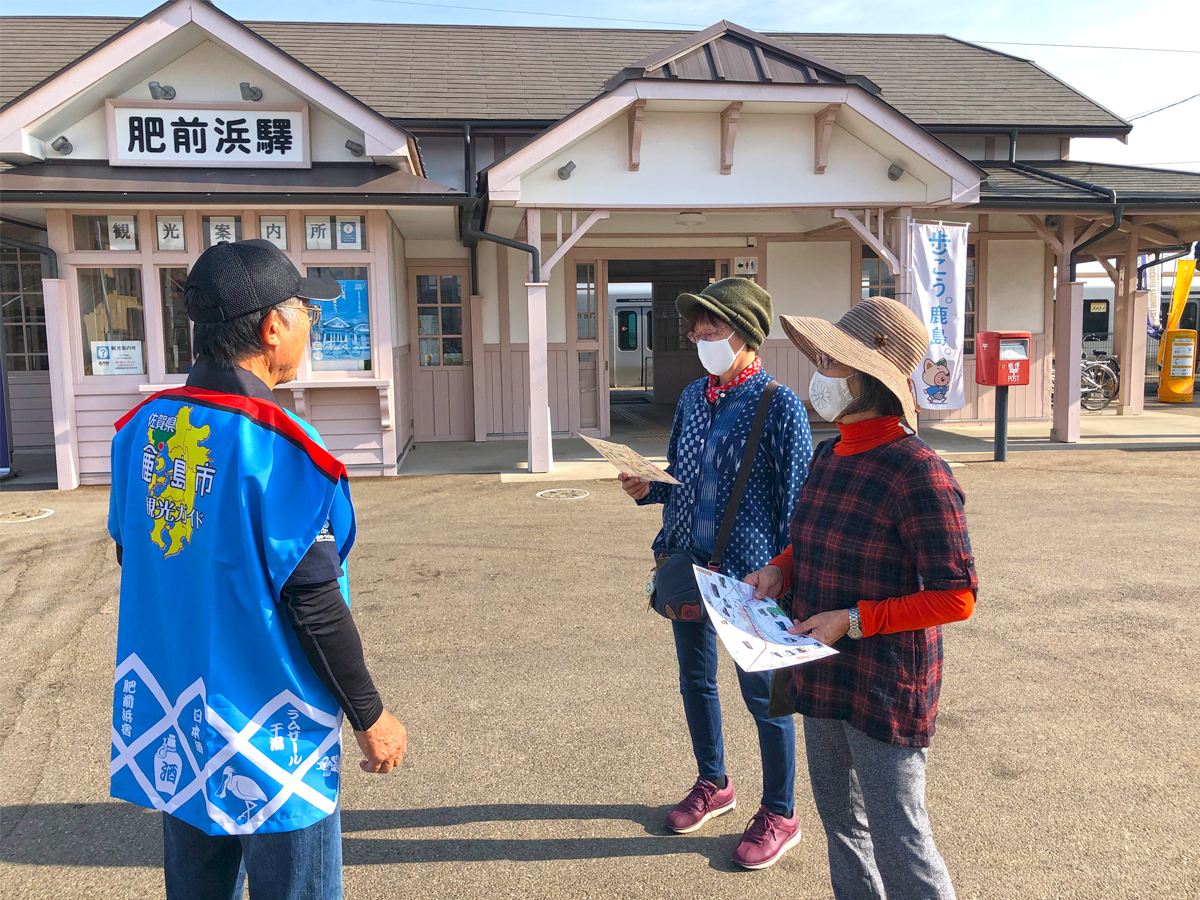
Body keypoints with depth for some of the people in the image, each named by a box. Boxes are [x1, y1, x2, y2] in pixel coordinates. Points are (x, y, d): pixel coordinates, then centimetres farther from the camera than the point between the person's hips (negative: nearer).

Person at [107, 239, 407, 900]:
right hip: (270, 746, -7)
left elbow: (129, 555, 11)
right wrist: (371, 717, -7)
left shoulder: (142, 428, 0)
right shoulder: (280, 449, -22)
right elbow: (314, 605, -20)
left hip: (170, 733, 7)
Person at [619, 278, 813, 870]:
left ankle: (780, 815, 27)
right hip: (688, 566, 7)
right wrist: (646, 488, -4)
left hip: (747, 574, -7)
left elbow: (795, 502, -12)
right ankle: (713, 784, 43)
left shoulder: (779, 407, -13)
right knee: (695, 680, 20)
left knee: (762, 694, 7)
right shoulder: (692, 398, 6)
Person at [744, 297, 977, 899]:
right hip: (822, 674, 8)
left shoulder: (917, 474, -22)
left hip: (886, 688, -8)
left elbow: (956, 597, -20)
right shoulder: (829, 455, 3)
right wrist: (780, 569, 0)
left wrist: (852, 621, -22)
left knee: (898, 840, 6)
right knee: (840, 823, 23)